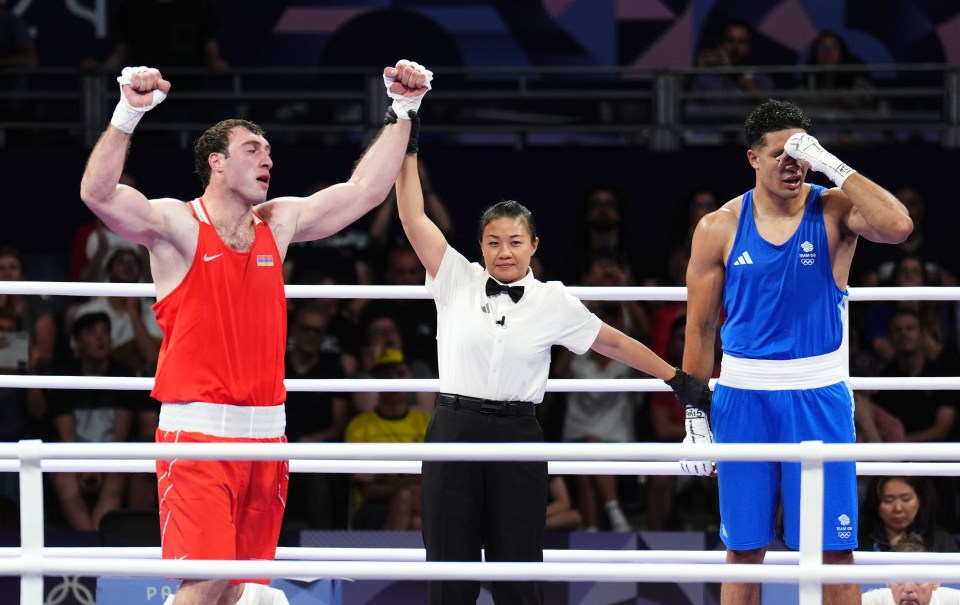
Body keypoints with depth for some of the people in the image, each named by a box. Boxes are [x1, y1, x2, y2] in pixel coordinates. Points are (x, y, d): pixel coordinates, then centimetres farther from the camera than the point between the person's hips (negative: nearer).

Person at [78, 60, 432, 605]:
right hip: (197, 430, -6)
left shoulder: (279, 224, 13)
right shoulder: (176, 224, -4)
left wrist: (403, 111, 12)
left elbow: (366, 189, 18)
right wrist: (128, 114, -33)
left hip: (265, 429, 6)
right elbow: (99, 194, -21)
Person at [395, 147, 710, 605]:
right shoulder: (456, 281, 5)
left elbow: (615, 343, 12)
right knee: (449, 565, 2)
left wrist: (681, 382, 13)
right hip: (454, 433, 0)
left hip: (517, 440, 0)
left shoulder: (554, 303, 5)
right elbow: (412, 215, 0)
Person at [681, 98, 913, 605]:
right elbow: (700, 327, 6)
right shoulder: (719, 229, 1)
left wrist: (831, 164, -22)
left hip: (819, 397, -1)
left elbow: (897, 226, -25)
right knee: (743, 549, 6)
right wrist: (695, 417, 4)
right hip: (744, 397, 1)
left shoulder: (833, 212, -3)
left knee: (834, 548, -2)